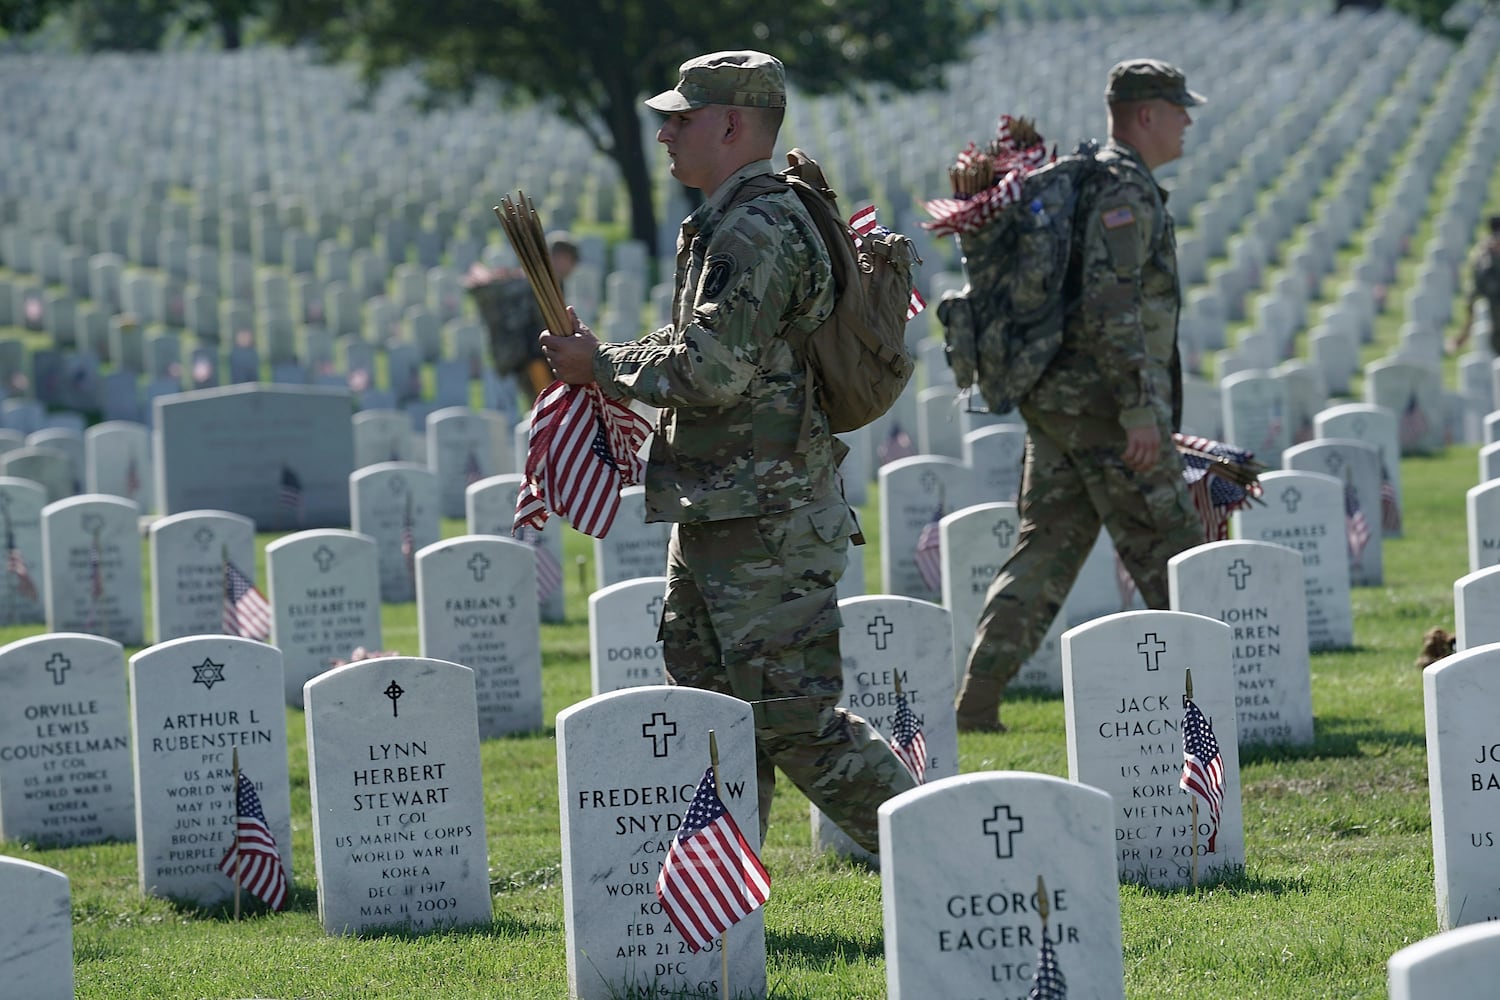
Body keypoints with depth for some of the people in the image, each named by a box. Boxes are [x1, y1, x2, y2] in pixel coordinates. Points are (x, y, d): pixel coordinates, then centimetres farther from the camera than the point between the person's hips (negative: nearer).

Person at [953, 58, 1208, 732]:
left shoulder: (1085, 181, 18)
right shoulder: (1126, 190, -14)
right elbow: (1112, 305, -23)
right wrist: (1140, 409, -24)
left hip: (1053, 400, 9)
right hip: (1104, 402, -9)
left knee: (1046, 548, 7)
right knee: (1169, 551, -1)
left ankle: (978, 698, 0)